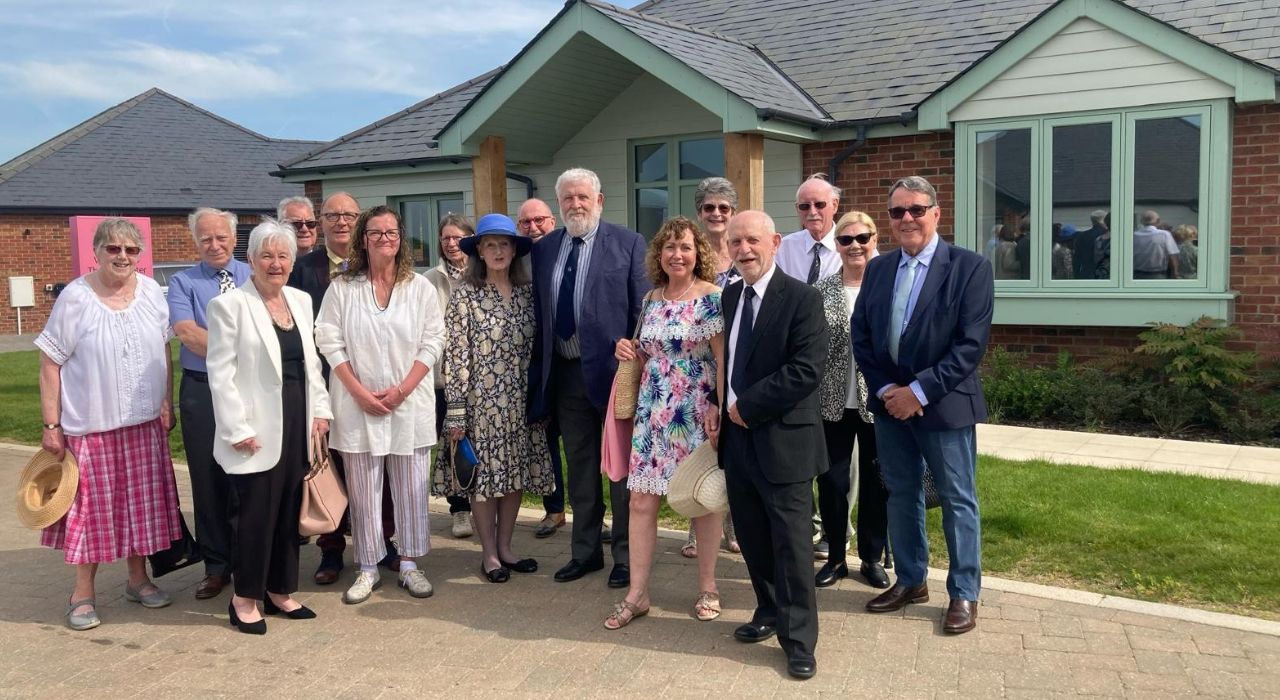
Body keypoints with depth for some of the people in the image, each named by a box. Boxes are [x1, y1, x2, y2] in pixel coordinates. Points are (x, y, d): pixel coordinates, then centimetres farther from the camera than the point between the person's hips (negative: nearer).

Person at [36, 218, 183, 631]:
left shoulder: (151, 291, 2)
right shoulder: (75, 298, -10)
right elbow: (50, 363, -7)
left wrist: (167, 402, 6)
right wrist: (51, 425, -9)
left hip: (145, 422, 4)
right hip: (91, 423, -4)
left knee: (141, 502, 12)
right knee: (93, 506, 4)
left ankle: (138, 579, 28)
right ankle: (83, 593, 19)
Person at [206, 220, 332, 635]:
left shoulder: (301, 301, 11)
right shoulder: (229, 305, -7)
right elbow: (221, 373, -11)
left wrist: (320, 409, 9)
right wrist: (237, 429, -15)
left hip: (297, 426, 6)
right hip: (258, 430, -6)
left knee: (289, 512, 12)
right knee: (257, 515, 0)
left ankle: (280, 591, 25)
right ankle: (245, 600, 16)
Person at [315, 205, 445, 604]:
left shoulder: (420, 287, 5)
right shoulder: (342, 288, 3)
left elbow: (432, 342, 0)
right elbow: (330, 342, -1)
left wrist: (402, 389, -10)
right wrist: (360, 392, -10)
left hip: (409, 404, 1)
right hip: (357, 405, 0)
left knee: (412, 488, 5)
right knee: (363, 490, 5)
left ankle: (409, 563, 17)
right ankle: (367, 568, 16)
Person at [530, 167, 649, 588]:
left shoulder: (627, 243, -5)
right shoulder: (544, 249, 9)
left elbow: (643, 311, -7)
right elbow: (540, 312, 11)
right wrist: (540, 369, 7)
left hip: (613, 369, -4)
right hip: (564, 372, 5)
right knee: (579, 467, 15)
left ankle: (625, 555, 19)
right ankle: (585, 551, 28)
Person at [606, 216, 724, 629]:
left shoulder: (712, 297, -8)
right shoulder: (652, 298, 10)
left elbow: (724, 359, -12)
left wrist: (720, 411, -19)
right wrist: (631, 351, 0)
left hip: (696, 412, -5)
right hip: (653, 411, 5)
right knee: (641, 501, 3)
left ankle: (708, 587, 24)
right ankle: (637, 594, 14)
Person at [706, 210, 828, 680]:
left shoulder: (802, 299, -11)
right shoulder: (728, 297, 10)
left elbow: (808, 369, -20)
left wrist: (746, 405, -16)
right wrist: (715, 405, 2)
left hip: (782, 439, -6)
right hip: (736, 436, 7)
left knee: (791, 545, 2)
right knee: (752, 538, 17)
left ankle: (798, 640, 15)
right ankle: (770, 612, 36)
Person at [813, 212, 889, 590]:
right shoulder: (821, 290, 2)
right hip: (833, 402, 1)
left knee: (876, 481, 9)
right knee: (832, 481, 5)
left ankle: (872, 557, 26)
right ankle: (835, 557, 23)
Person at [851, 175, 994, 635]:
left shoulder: (969, 267, -8)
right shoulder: (877, 269, 7)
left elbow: (972, 344, -14)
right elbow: (860, 337, 6)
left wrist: (919, 391, -17)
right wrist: (886, 389, -7)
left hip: (944, 404, -5)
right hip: (889, 402, 5)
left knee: (957, 499, 6)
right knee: (901, 494, 15)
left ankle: (964, 593, 21)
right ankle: (910, 581, 30)